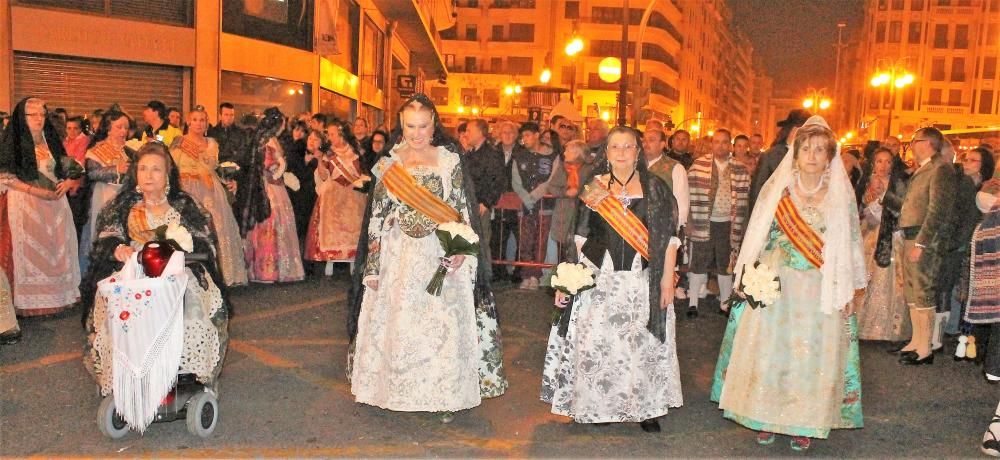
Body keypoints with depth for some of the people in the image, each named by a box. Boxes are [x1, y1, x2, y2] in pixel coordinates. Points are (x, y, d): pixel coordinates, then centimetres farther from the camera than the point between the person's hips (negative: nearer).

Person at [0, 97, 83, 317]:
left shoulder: (51, 139, 11)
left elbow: (68, 167, 18)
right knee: (29, 250, 0)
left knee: (56, 247, 8)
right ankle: (29, 301, 8)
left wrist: (68, 182, -3)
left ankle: (57, 295, 18)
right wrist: (33, 190, -18)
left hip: (54, 202, 5)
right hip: (24, 204, -5)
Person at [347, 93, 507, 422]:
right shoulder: (389, 163, 5)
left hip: (441, 255, -1)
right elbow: (377, 217, 5)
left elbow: (463, 211, 1)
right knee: (396, 324, 6)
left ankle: (445, 395, 13)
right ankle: (396, 389, 22)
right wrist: (373, 266, 1)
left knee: (442, 324, -1)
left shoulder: (450, 161, 1)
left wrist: (461, 250, -15)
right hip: (398, 256, 2)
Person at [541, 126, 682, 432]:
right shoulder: (593, 188, 7)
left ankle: (645, 407, 18)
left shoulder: (654, 188, 3)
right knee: (594, 341, 2)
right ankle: (596, 406, 17)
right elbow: (579, 238, 7)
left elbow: (669, 237, 0)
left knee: (642, 342, 3)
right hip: (599, 279, 1)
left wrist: (667, 279, -7)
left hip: (642, 280, -1)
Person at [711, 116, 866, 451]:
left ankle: (804, 424, 19)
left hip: (821, 291, 0)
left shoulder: (841, 194, 1)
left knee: (811, 355, 4)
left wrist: (847, 291, -1)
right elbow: (758, 236, 4)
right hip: (774, 286, 0)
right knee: (768, 349, 4)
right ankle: (766, 418, 18)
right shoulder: (777, 188, 1)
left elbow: (850, 245, 4)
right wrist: (751, 278, -3)